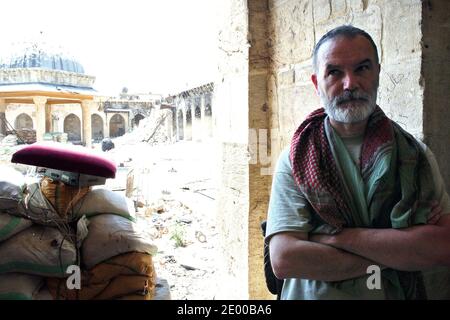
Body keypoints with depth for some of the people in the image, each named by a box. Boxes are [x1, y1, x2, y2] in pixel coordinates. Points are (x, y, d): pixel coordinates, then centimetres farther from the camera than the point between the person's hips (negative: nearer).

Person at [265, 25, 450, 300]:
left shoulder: (416, 154, -7)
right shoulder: (294, 162, -13)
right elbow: (284, 259, -23)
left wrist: (339, 236, -24)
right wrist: (399, 255, -21)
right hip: (314, 295, -1)